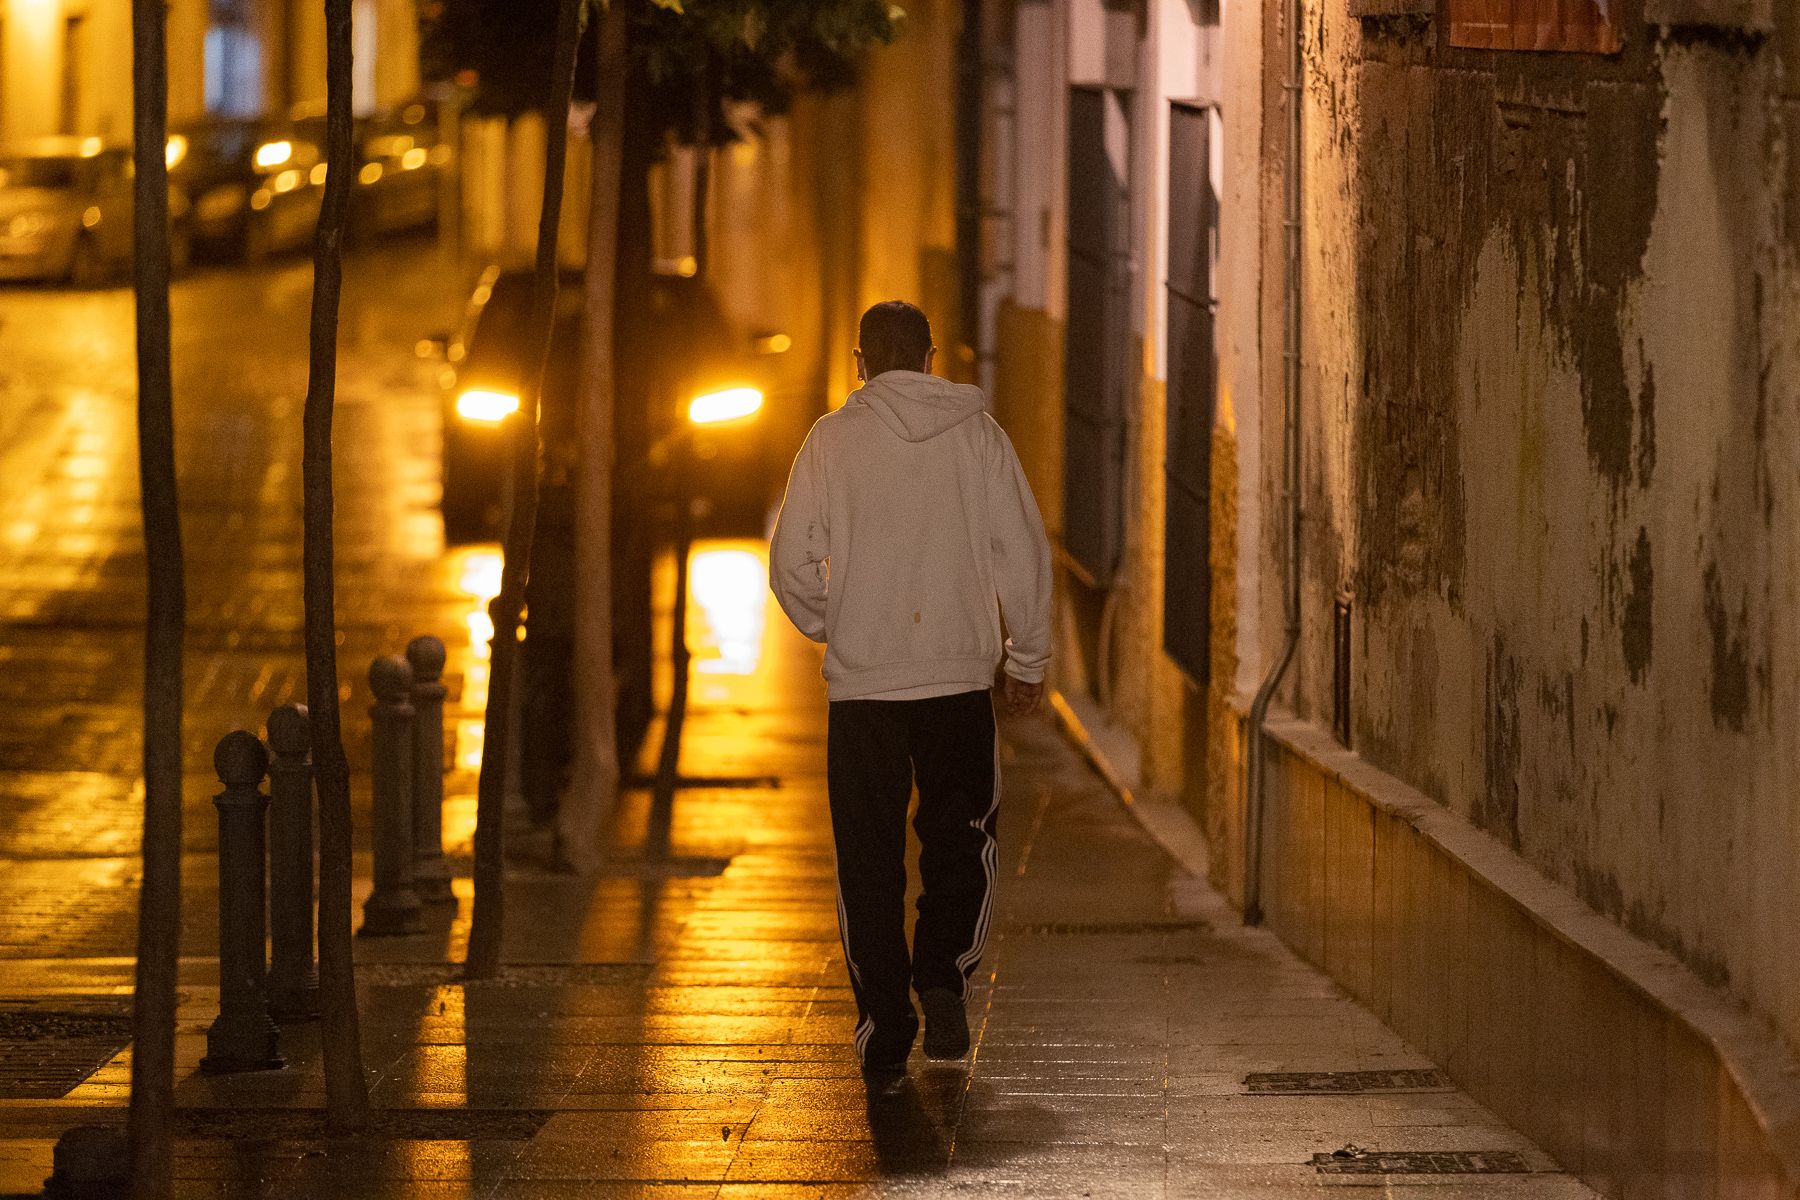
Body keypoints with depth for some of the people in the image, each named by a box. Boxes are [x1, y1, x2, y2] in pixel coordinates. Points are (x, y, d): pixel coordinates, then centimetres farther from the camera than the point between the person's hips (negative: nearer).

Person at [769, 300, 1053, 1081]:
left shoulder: (833, 438, 0)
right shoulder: (976, 433, 2)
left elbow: (790, 560, -2)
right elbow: (1023, 550, 0)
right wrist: (1028, 658, 10)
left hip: (861, 680, 0)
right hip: (958, 673, 1)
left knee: (869, 857, 6)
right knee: (960, 839, 16)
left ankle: (884, 1025, 4)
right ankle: (944, 974, -3)